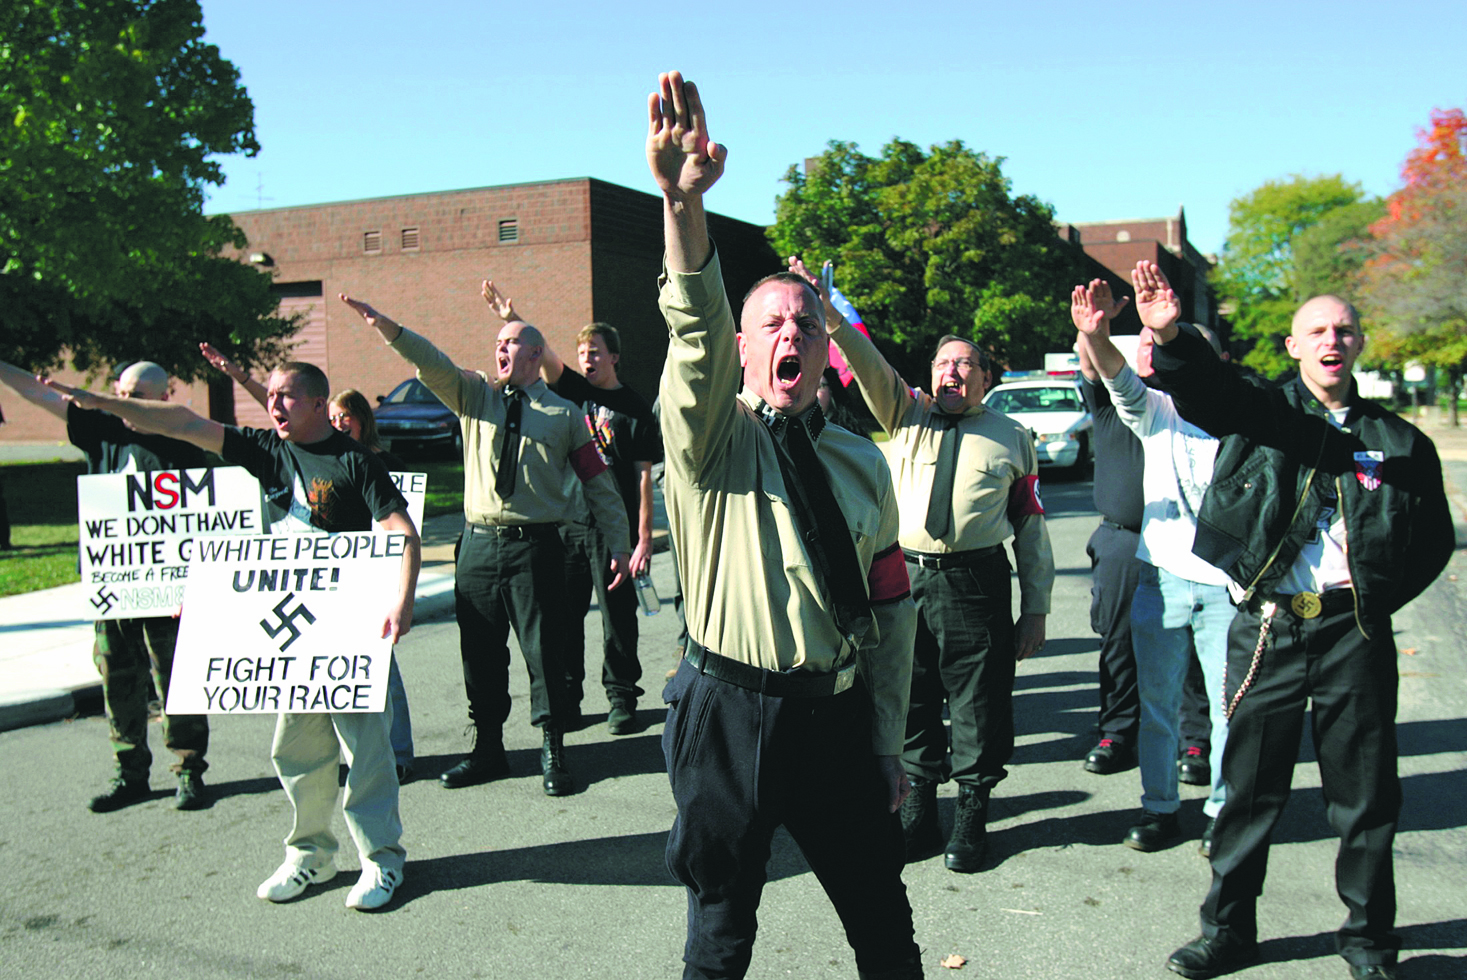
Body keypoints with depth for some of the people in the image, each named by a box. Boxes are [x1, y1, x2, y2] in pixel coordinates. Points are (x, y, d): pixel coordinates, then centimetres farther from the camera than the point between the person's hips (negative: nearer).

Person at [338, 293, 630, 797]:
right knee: (480, 652, 10)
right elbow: (433, 364, -6)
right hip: (478, 544, 3)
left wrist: (618, 543, 5)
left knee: (544, 651, 0)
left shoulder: (564, 414, 6)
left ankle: (553, 754, 14)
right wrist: (385, 326, -22)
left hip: (536, 547, -3)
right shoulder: (475, 396, 11)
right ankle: (487, 749, 24)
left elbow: (598, 481, 7)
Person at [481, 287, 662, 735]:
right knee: (563, 613, 7)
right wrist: (510, 318, -24)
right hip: (566, 522, 4)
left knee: (617, 615, 3)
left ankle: (621, 698, 16)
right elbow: (542, 353, -7)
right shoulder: (573, 390, 9)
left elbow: (644, 478, -4)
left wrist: (644, 537, -9)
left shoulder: (635, 409, -1)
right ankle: (566, 696, 19)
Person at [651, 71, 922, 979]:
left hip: (839, 715, 3)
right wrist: (684, 201, -43)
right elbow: (697, 331, -25)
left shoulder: (862, 462, 7)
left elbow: (892, 612, 9)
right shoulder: (712, 437, -4)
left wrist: (887, 747, 9)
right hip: (728, 713, -3)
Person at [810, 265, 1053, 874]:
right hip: (903, 577, 1)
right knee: (910, 698, 10)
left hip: (976, 584, -1)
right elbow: (867, 365, -4)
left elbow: (1031, 526, 10)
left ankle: (972, 814, 22)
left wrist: (1036, 609, 6)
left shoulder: (1011, 437, 11)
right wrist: (831, 318, -22)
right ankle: (918, 810, 25)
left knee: (978, 703, 5)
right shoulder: (906, 415, 13)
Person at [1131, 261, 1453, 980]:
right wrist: (1170, 336, -36)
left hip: (1354, 631, 1)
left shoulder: (1397, 441, 10)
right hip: (1267, 625, -1)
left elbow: (1433, 538, 16)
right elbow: (1206, 390, -16)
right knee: (1250, 784, 7)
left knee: (1364, 791, 9)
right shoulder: (1261, 410, 5)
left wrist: (1376, 599, 3)